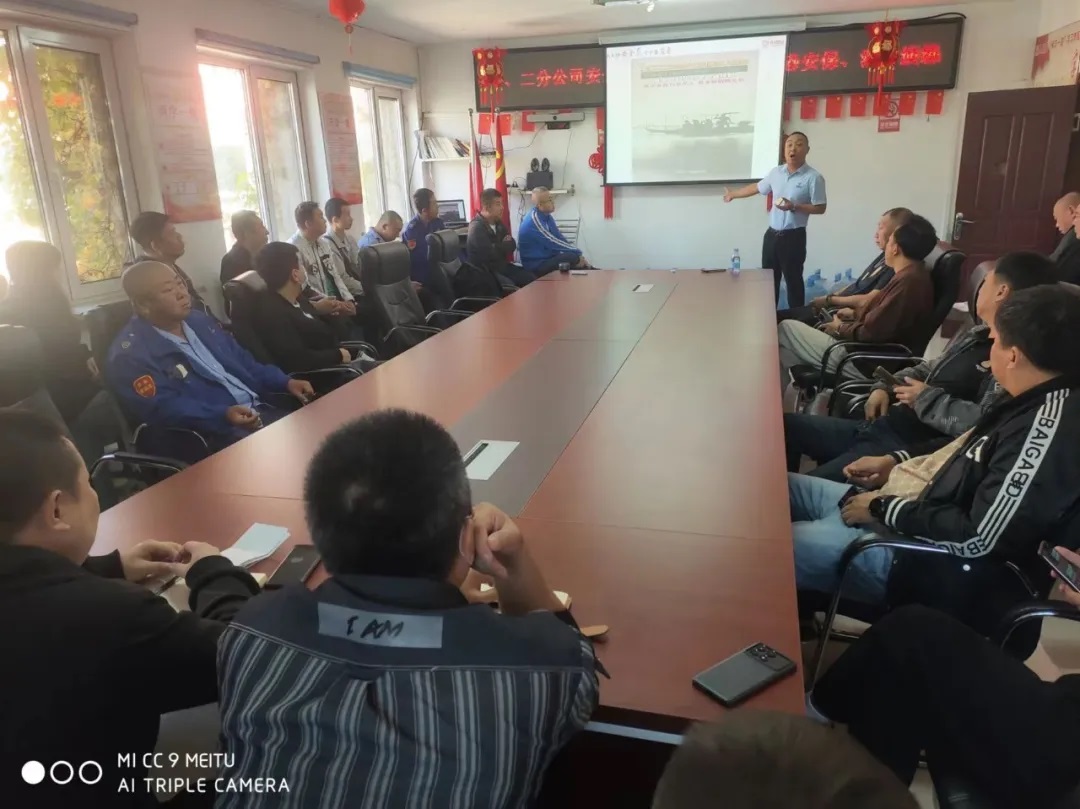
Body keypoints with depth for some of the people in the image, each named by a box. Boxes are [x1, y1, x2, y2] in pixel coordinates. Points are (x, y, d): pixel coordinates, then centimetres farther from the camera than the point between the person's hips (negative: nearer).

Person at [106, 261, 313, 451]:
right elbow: (163, 408, -20)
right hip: (213, 435, -8)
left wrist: (285, 382, 7)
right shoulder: (130, 353, -10)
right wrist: (223, 415, -32)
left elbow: (242, 361, 21)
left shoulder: (198, 321, 15)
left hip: (258, 409, 8)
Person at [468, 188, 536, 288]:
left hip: (502, 266, 8)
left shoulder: (498, 223, 11)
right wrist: (504, 245, -4)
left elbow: (513, 245, 8)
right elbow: (491, 253, -23)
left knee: (531, 279, -6)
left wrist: (498, 247, -12)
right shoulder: (477, 228, -16)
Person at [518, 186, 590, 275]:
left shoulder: (547, 216, 8)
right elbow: (553, 243, -21)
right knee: (573, 258, -25)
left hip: (549, 258, 9)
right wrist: (578, 253, -14)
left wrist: (577, 253, -3)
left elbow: (560, 238, 10)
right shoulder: (534, 220, -20)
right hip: (536, 265, -9)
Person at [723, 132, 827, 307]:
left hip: (793, 237, -5)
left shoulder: (813, 177, -11)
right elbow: (757, 187, 22)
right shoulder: (776, 172, 6)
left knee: (793, 280, 2)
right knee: (769, 279, 13)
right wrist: (733, 194, 32)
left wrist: (794, 207, -22)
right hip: (772, 234, 5)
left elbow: (820, 208, -10)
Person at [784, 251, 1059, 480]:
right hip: (883, 426, 10)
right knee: (786, 425, 6)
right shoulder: (976, 335, 16)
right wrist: (885, 387, 9)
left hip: (914, 446, -10)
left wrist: (926, 399, -15)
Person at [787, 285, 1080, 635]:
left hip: (951, 570, -10)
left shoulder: (1049, 426, -26)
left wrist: (885, 509, -16)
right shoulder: (1032, 402, 5)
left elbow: (978, 539, -27)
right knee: (784, 486, 9)